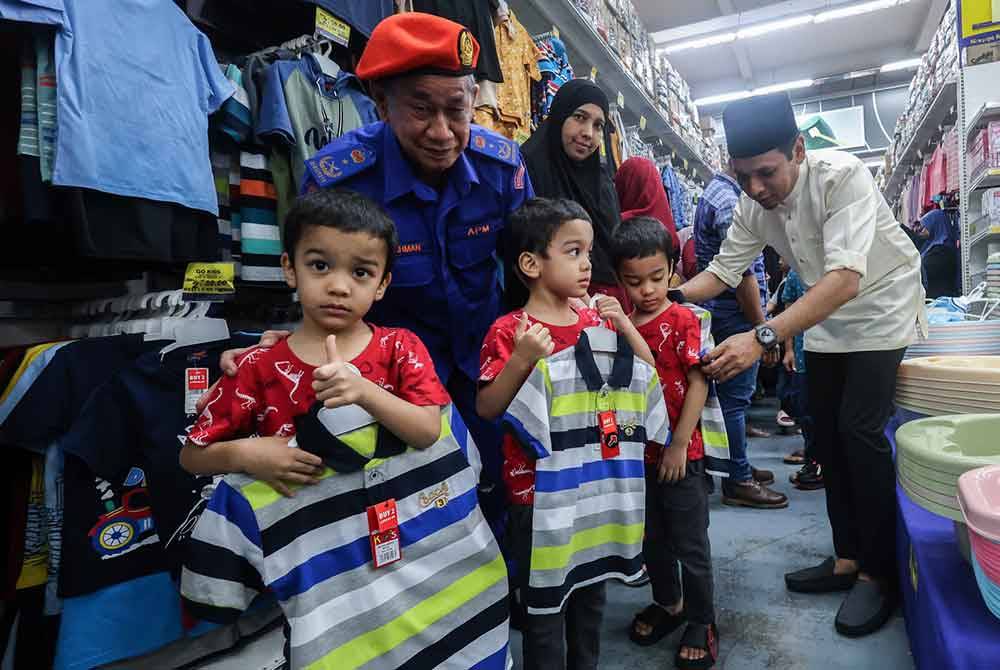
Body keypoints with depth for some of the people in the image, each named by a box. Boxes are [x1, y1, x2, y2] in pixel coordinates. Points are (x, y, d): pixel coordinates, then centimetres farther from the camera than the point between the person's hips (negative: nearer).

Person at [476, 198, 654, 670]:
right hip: (536, 488, -5)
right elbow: (486, 408, -17)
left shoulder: (595, 321, 2)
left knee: (592, 593, 23)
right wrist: (521, 359, -31)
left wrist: (624, 324, -10)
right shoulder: (509, 331, -14)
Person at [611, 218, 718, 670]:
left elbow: (698, 383, -14)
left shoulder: (683, 320, -11)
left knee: (691, 543, 10)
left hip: (680, 454, -5)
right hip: (637, 452, 5)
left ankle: (702, 621, 30)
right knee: (651, 538, 20)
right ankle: (668, 602, 43)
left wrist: (679, 445, -16)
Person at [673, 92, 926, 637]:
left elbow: (846, 279, -41)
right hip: (825, 317, 6)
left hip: (880, 308, -6)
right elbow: (722, 271, -7)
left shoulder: (842, 176, -31)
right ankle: (847, 558, 19)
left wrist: (763, 337, -52)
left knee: (859, 429, -13)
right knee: (827, 433, 5)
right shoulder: (751, 205, -12)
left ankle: (879, 572, 4)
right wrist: (668, 295, -27)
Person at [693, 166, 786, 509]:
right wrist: (762, 328, -16)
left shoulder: (717, 191, 14)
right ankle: (738, 482, 8)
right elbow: (743, 275, -21)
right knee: (736, 397, -2)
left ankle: (738, 466, 30)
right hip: (737, 313, -11)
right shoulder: (729, 202, -19)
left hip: (723, 310, 11)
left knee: (734, 394, 17)